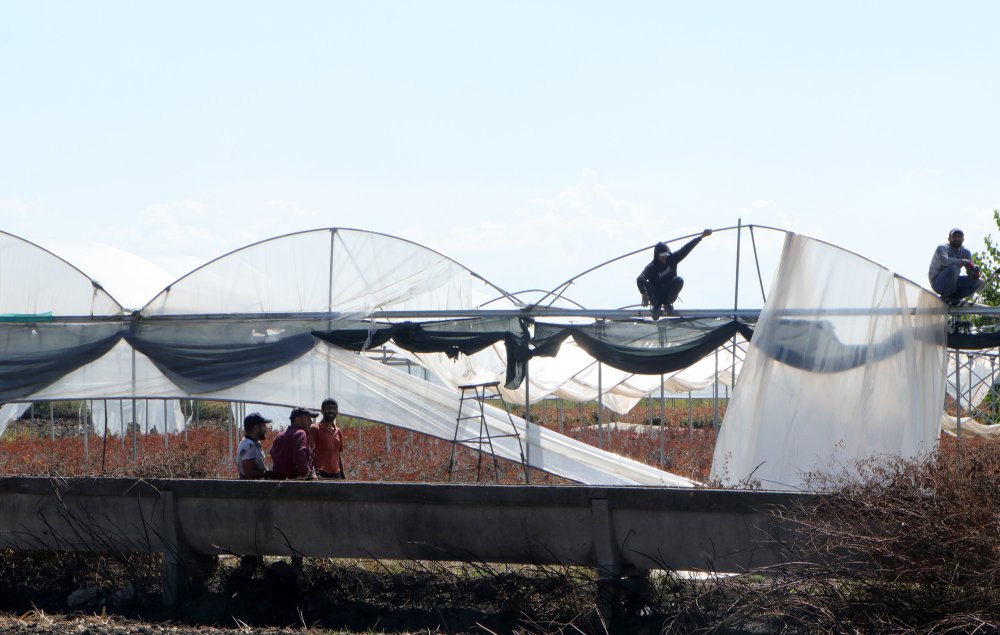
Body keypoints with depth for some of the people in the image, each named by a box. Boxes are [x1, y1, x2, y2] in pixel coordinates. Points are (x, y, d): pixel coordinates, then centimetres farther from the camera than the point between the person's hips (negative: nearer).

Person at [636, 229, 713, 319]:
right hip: (657, 296, -3)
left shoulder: (672, 259, -8)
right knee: (646, 284, -30)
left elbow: (686, 249, -11)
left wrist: (701, 236, -15)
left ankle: (668, 303, -5)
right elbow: (640, 279, -36)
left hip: (669, 294, 3)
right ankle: (657, 305, -7)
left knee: (679, 280, -25)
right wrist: (644, 294, -53)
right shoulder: (651, 267, -20)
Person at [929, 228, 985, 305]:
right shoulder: (942, 248, -16)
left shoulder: (966, 252, 3)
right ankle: (946, 296, -18)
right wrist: (965, 262, -36)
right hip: (938, 283, -7)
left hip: (952, 282, 7)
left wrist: (975, 274, -27)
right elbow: (944, 260, -39)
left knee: (979, 282, -9)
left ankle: (954, 297, -6)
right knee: (954, 268, -36)